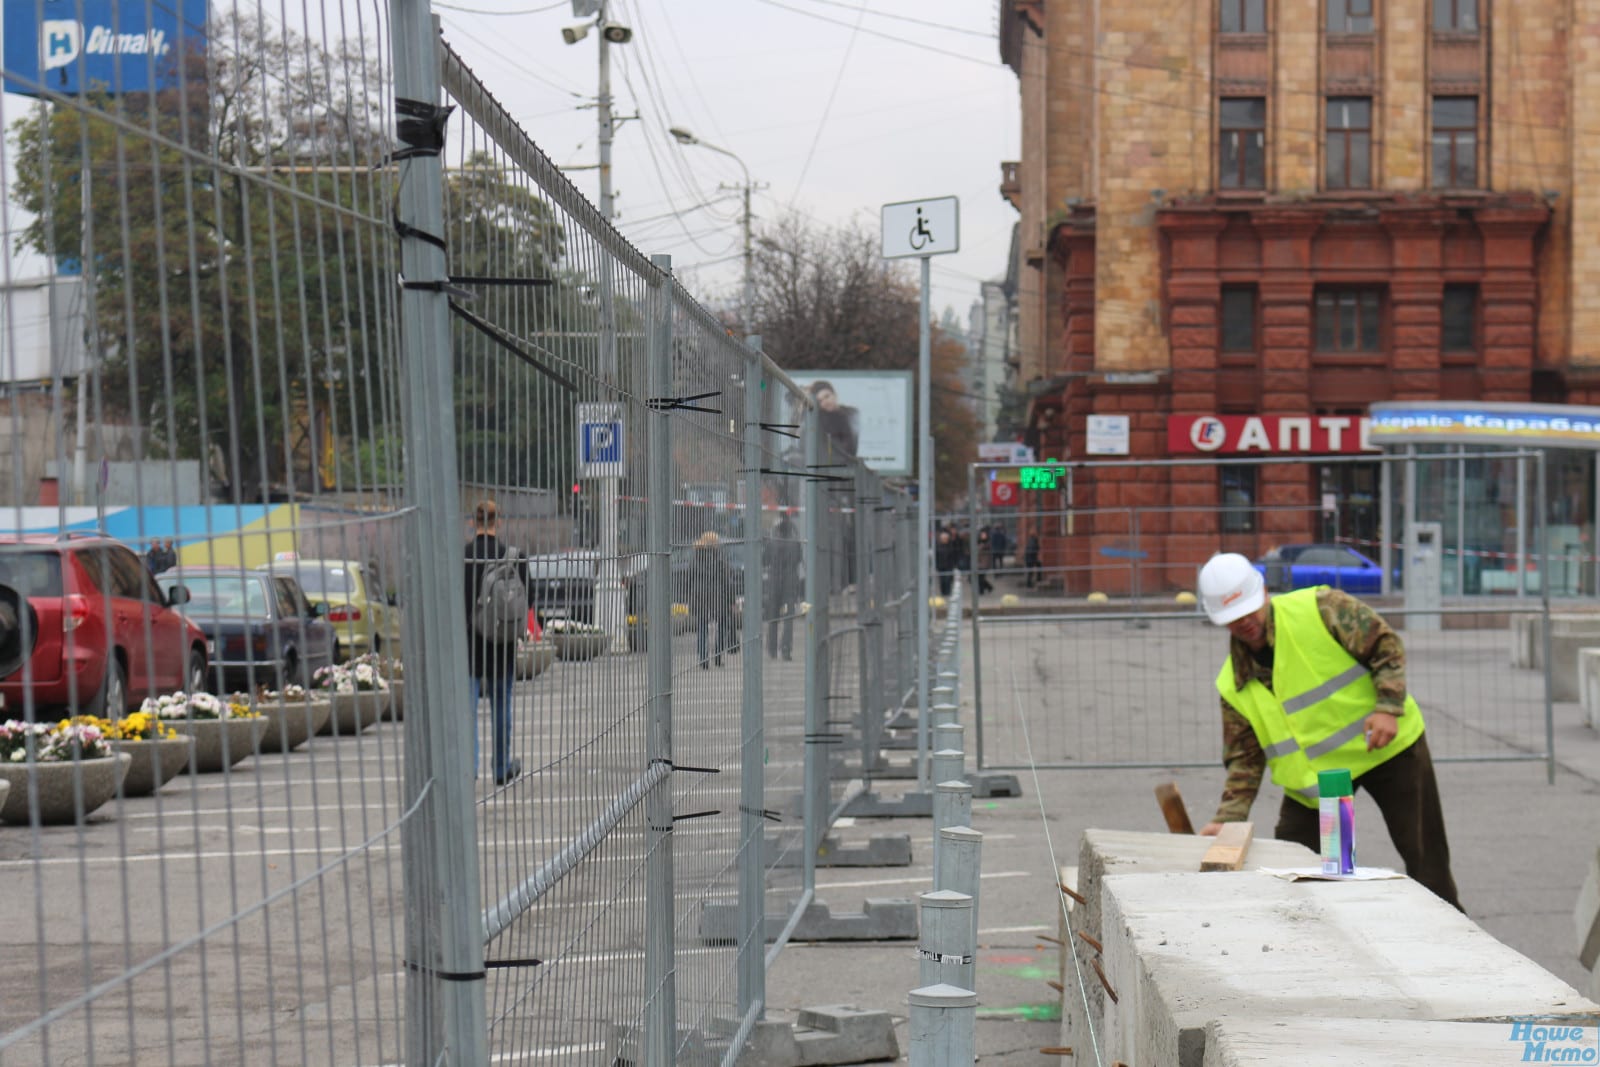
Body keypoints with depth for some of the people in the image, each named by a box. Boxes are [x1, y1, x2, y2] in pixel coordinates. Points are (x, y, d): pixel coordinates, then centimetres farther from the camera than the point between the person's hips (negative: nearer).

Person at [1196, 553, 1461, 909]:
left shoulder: (1320, 608, -17)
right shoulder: (1234, 683, -4)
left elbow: (1386, 645, -11)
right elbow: (1244, 759, -2)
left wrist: (1389, 707, -23)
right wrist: (1228, 819, -14)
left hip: (1385, 745, -3)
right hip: (1313, 772, 4)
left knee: (1425, 855, -1)